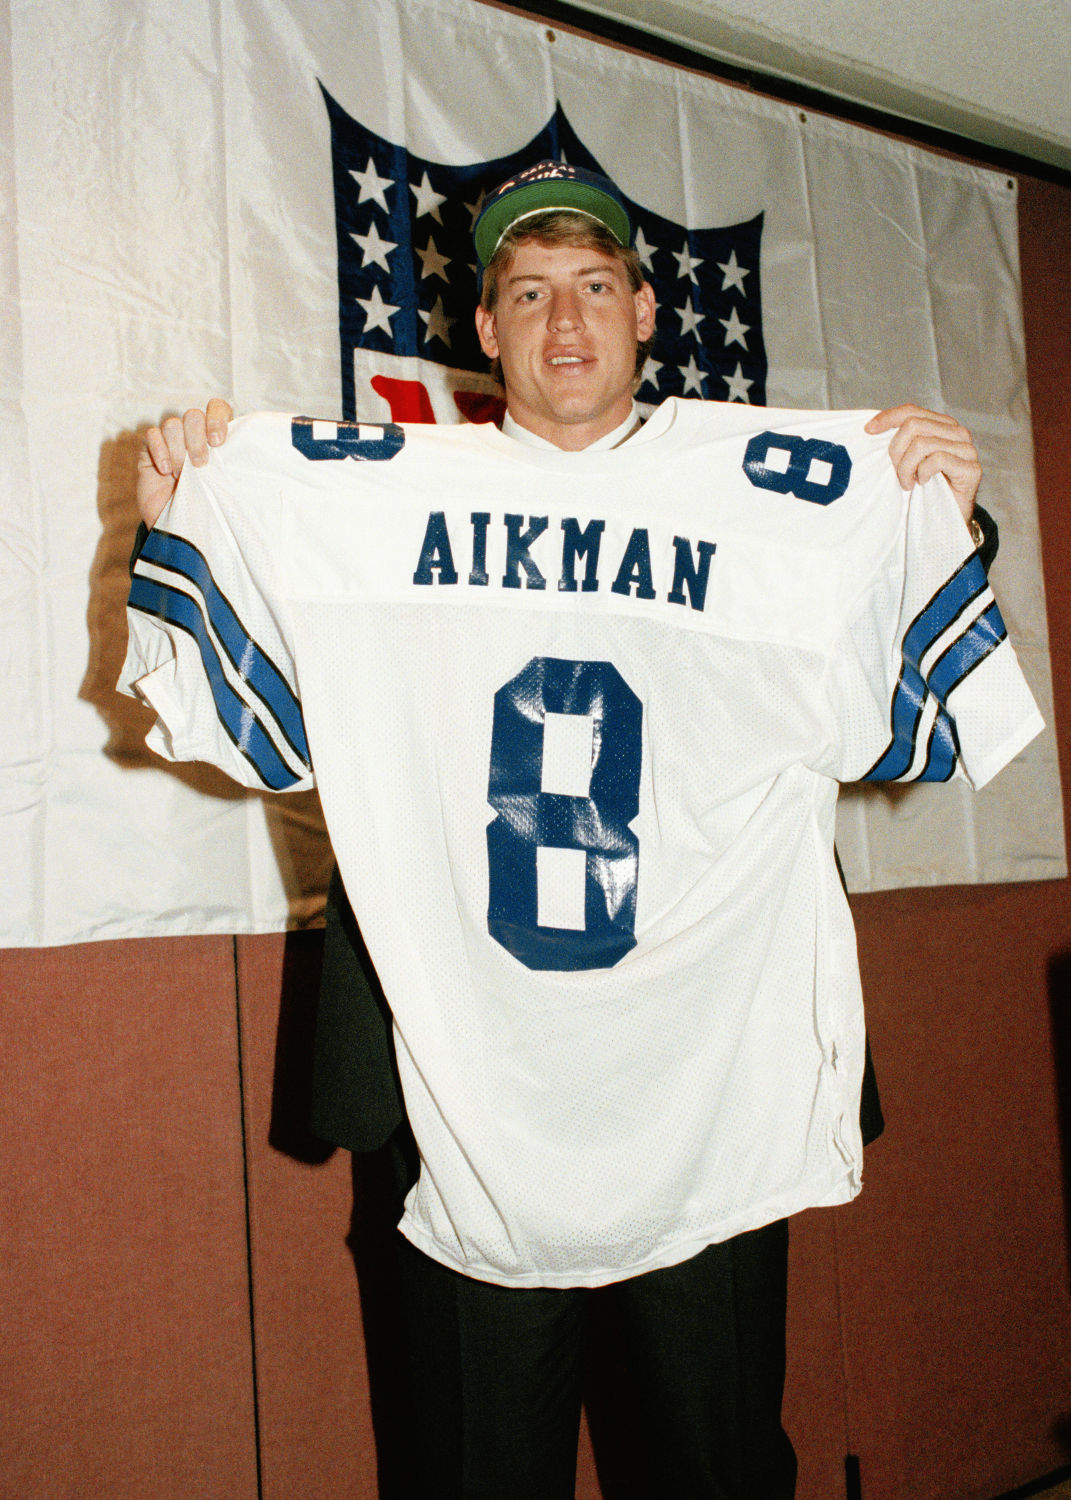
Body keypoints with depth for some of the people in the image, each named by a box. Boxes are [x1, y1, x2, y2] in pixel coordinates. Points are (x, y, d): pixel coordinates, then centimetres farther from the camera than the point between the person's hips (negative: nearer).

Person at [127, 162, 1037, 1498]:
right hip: (473, 1131, 1)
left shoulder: (785, 495, 4)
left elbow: (906, 738, 6)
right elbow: (269, 735, 7)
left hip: (715, 1128, 0)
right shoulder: (350, 493, 5)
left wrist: (943, 531, -4)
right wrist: (175, 534, 1)